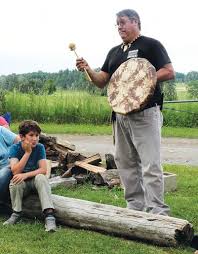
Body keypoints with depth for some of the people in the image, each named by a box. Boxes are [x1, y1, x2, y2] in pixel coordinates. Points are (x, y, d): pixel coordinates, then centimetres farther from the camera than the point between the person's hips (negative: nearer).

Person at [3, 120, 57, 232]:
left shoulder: (40, 147, -10)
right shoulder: (15, 148, -13)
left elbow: (43, 170, -17)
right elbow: (15, 171, -23)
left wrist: (25, 175, -31)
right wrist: (27, 152, -28)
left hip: (35, 181, 0)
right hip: (22, 184, 0)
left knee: (41, 177, -32)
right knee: (15, 182, -32)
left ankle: (49, 214, -40)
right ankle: (16, 213, -14)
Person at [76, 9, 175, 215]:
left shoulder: (150, 45, -1)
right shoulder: (114, 52, 18)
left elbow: (169, 72, -10)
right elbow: (101, 81, 15)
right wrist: (88, 70, -4)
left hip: (145, 113, -8)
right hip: (121, 114, 8)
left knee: (150, 165, -10)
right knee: (125, 162, 10)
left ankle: (157, 212, -7)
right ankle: (136, 207, 20)